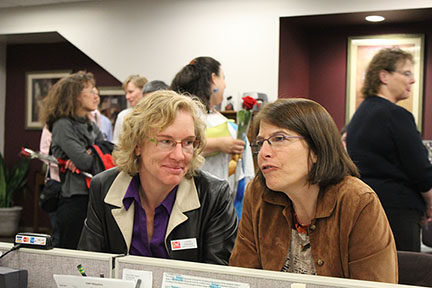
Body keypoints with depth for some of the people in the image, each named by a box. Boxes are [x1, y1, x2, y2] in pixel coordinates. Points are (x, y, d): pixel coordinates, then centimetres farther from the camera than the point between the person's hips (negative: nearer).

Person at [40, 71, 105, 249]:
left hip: (93, 197, 8)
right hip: (74, 200, -8)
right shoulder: (63, 125, -9)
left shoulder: (91, 125, 16)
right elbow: (84, 162, -19)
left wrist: (86, 159, -10)